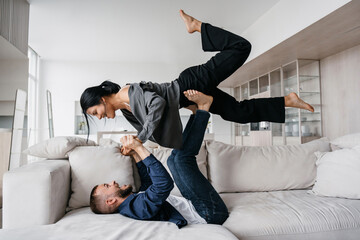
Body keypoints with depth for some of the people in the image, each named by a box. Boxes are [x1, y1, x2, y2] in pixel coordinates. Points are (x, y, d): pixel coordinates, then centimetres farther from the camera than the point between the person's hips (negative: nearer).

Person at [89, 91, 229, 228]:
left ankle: (197, 110, 9)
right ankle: (203, 108, -2)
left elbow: (147, 181, 25)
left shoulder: (133, 201, 10)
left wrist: (135, 153, 15)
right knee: (182, 157, -20)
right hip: (211, 213, -9)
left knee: (174, 159, 14)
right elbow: (165, 183, -35)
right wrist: (139, 148, -28)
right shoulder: (135, 206, -22)